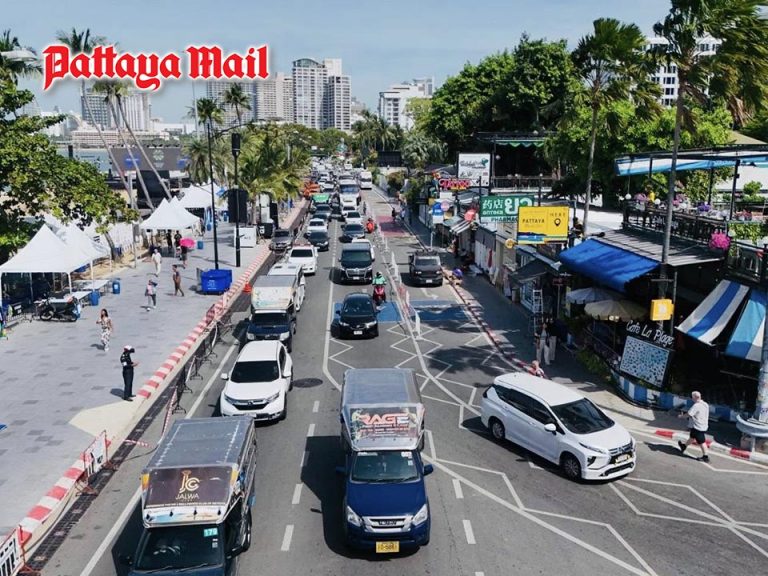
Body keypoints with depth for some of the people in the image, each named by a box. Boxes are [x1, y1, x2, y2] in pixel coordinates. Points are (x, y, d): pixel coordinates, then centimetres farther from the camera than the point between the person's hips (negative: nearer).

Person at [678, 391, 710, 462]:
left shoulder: (696, 406, -24)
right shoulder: (705, 404, 4)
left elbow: (688, 414, -21)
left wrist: (681, 416, -5)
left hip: (698, 427, -9)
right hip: (703, 426, 9)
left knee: (701, 442, 2)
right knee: (692, 437, 26)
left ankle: (705, 457, 10)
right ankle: (684, 445, 45)